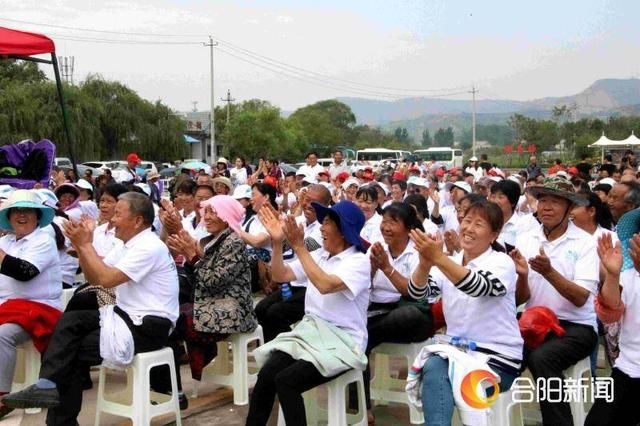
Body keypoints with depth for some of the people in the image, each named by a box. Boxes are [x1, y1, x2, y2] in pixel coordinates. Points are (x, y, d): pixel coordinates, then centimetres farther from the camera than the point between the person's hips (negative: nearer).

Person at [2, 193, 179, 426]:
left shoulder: (149, 247, -18)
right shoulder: (129, 244, 12)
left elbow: (106, 279, -26)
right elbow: (94, 277, 13)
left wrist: (85, 244, -16)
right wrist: (80, 245, -2)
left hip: (148, 327, -9)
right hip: (128, 315, 9)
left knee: (76, 349, -10)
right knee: (69, 321, -7)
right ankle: (49, 384, -13)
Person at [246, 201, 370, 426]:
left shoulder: (359, 262, -11)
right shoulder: (319, 255, 9)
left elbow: (326, 285, -27)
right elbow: (280, 275, 10)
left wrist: (299, 247, -24)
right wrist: (278, 242, -4)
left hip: (341, 341, -6)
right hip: (309, 331, 6)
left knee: (285, 381, -26)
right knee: (266, 375, -18)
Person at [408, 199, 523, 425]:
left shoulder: (502, 262, -6)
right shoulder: (449, 263, 8)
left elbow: (479, 287, -28)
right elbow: (417, 293, -8)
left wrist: (438, 258, -39)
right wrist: (425, 264, -28)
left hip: (498, 358, -4)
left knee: (435, 371, -28)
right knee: (433, 367, -30)